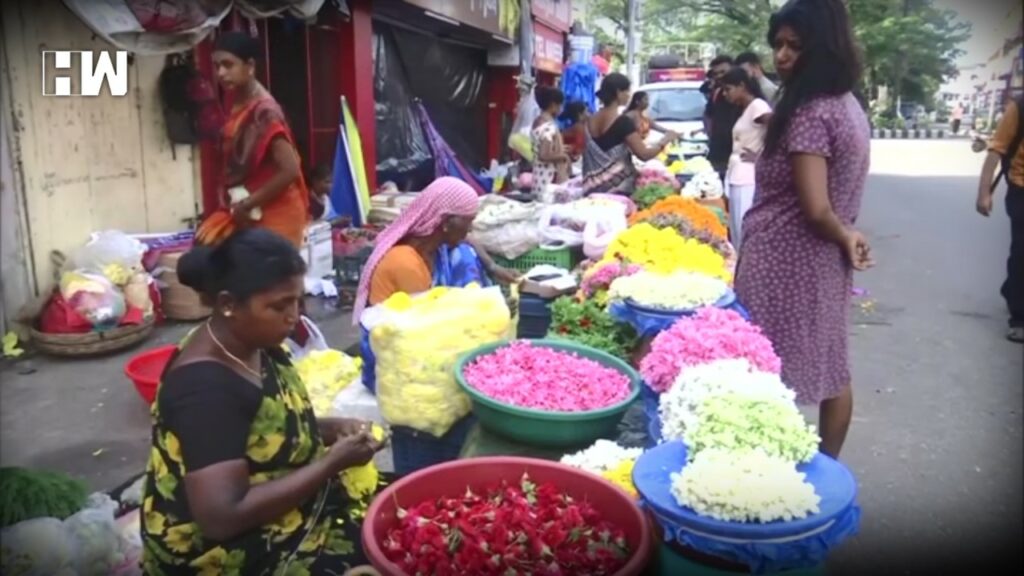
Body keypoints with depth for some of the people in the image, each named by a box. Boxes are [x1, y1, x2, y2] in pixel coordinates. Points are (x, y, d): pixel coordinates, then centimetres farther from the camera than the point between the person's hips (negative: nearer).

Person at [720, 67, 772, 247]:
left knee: (746, 236, -8)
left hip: (748, 181, -9)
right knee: (737, 235, 12)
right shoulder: (745, 109, 19)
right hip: (736, 179, 9)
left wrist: (760, 156, -14)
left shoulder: (758, 105, -8)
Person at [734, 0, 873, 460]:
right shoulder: (849, 106, 10)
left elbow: (815, 209, -22)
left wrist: (845, 237, -6)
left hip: (786, 264, -10)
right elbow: (835, 193, 12)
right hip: (824, 262, 10)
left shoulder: (808, 114, -19)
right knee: (829, 369, 18)